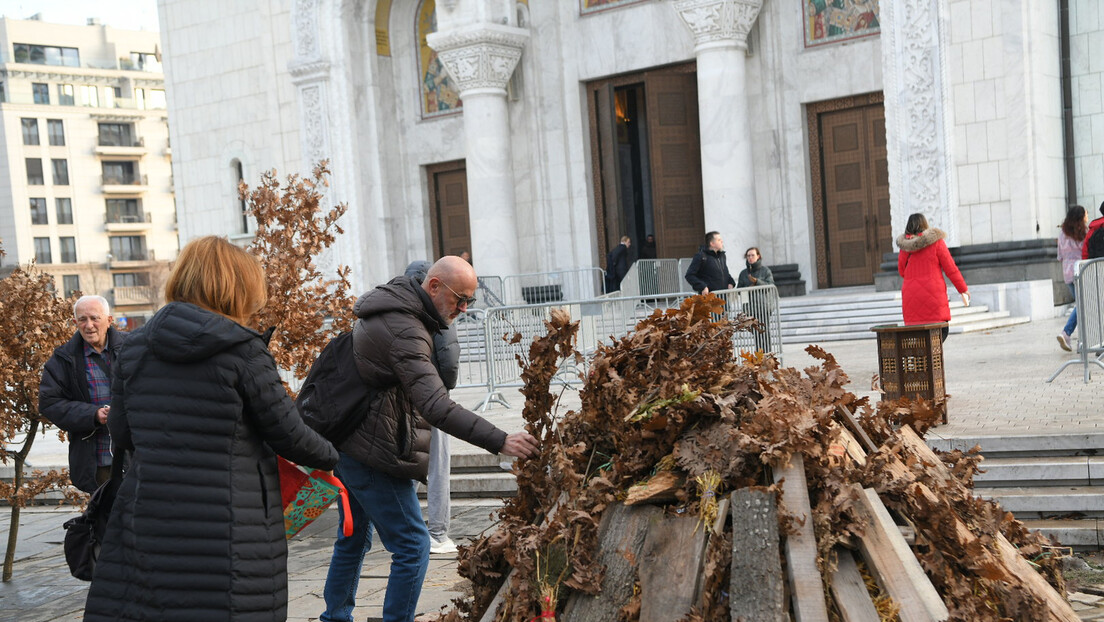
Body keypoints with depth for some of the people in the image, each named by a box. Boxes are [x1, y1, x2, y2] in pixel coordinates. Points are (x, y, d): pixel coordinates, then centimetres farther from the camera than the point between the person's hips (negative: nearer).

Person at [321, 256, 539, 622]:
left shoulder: (391, 310, 8)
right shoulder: (404, 331, -24)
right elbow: (436, 408, -35)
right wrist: (500, 441, -39)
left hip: (348, 446, 11)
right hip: (376, 455, -11)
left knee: (354, 538, 24)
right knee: (412, 547, -6)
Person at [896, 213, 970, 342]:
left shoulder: (904, 246, 6)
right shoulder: (936, 242, -2)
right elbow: (950, 269, 0)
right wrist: (963, 289, 9)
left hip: (911, 297, 4)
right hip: (933, 295, -4)